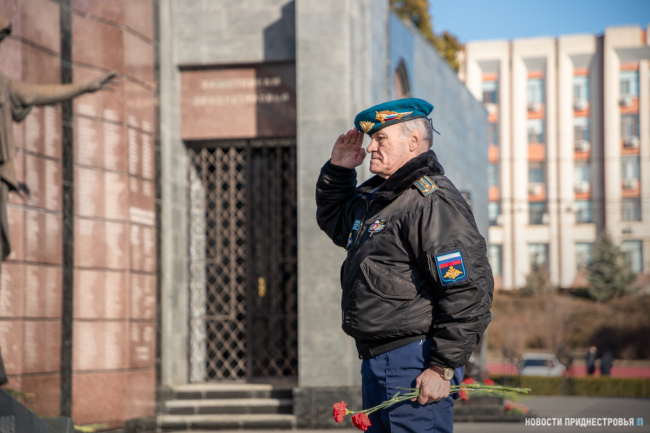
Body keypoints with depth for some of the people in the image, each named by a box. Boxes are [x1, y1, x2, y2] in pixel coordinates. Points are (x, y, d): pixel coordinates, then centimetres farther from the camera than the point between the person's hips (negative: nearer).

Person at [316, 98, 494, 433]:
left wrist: (443, 368, -22)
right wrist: (338, 170, 18)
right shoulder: (373, 197, 15)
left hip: (415, 364, -10)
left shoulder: (432, 202, -16)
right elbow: (333, 221, 37)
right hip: (377, 363, 10)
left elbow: (469, 290, -21)